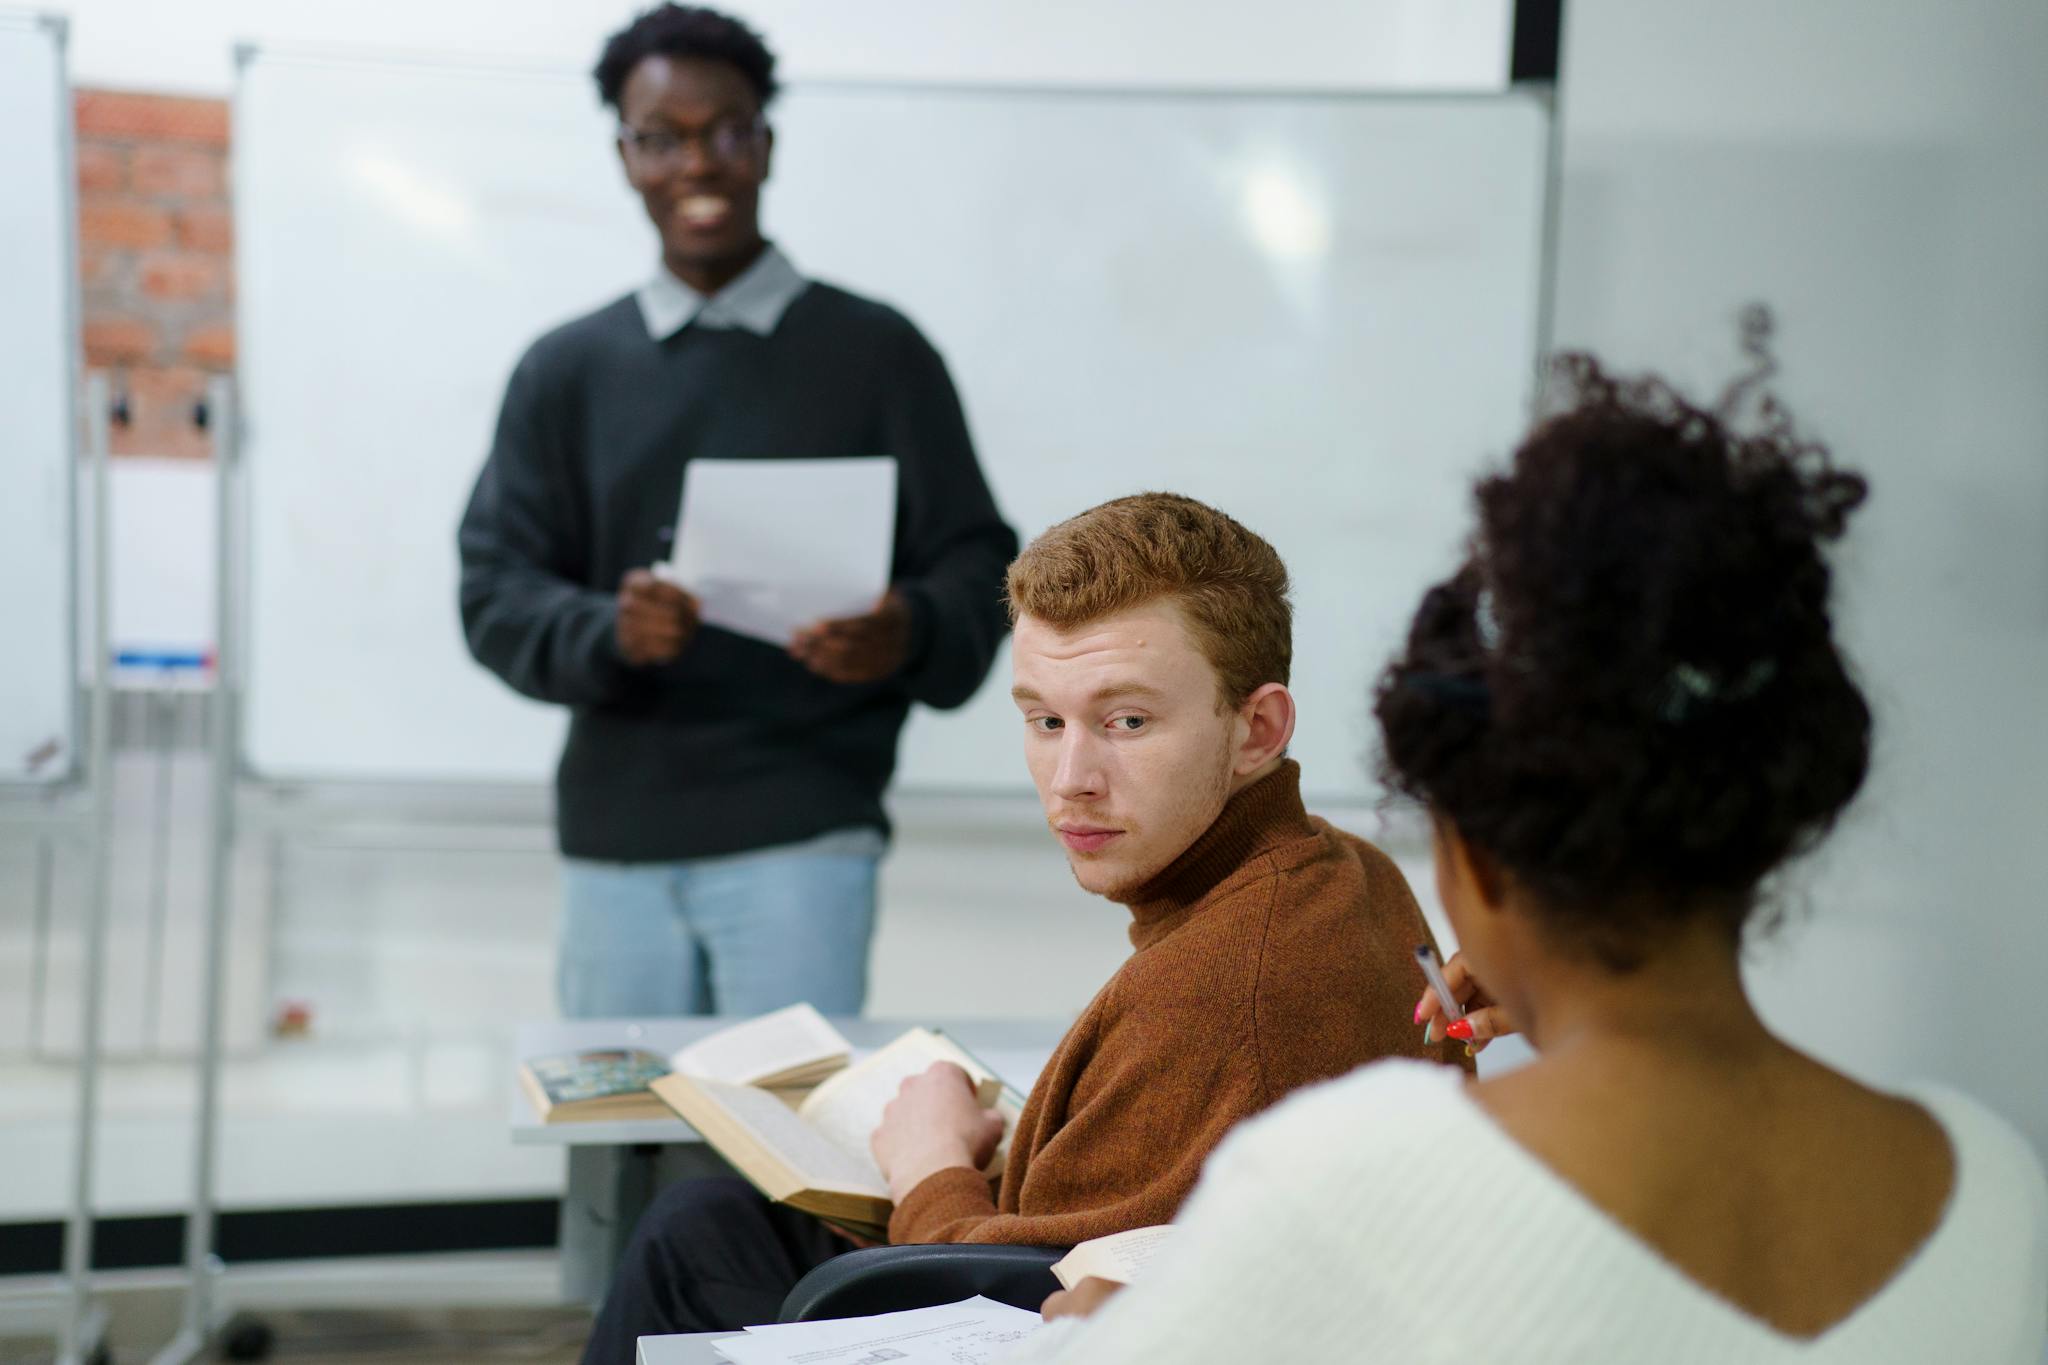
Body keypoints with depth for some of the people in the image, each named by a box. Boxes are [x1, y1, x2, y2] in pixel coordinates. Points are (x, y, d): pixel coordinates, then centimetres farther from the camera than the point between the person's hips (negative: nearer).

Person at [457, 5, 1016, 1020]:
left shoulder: (876, 354, 5)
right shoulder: (565, 372, 11)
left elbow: (977, 564, 3)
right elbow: (494, 590, 5)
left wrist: (909, 633, -20)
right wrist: (605, 632, -17)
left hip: (802, 833, -2)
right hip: (614, 838, 3)